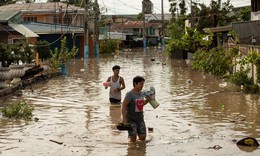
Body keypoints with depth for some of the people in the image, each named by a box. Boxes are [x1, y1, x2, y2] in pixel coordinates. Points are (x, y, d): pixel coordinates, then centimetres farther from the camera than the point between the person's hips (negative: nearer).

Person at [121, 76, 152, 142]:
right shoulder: (130, 94, -16)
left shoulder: (141, 93, 7)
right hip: (131, 119, -7)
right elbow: (124, 106, -18)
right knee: (133, 138, -6)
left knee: (143, 137, 6)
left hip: (140, 119, 7)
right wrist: (124, 119, -24)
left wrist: (147, 100, 3)